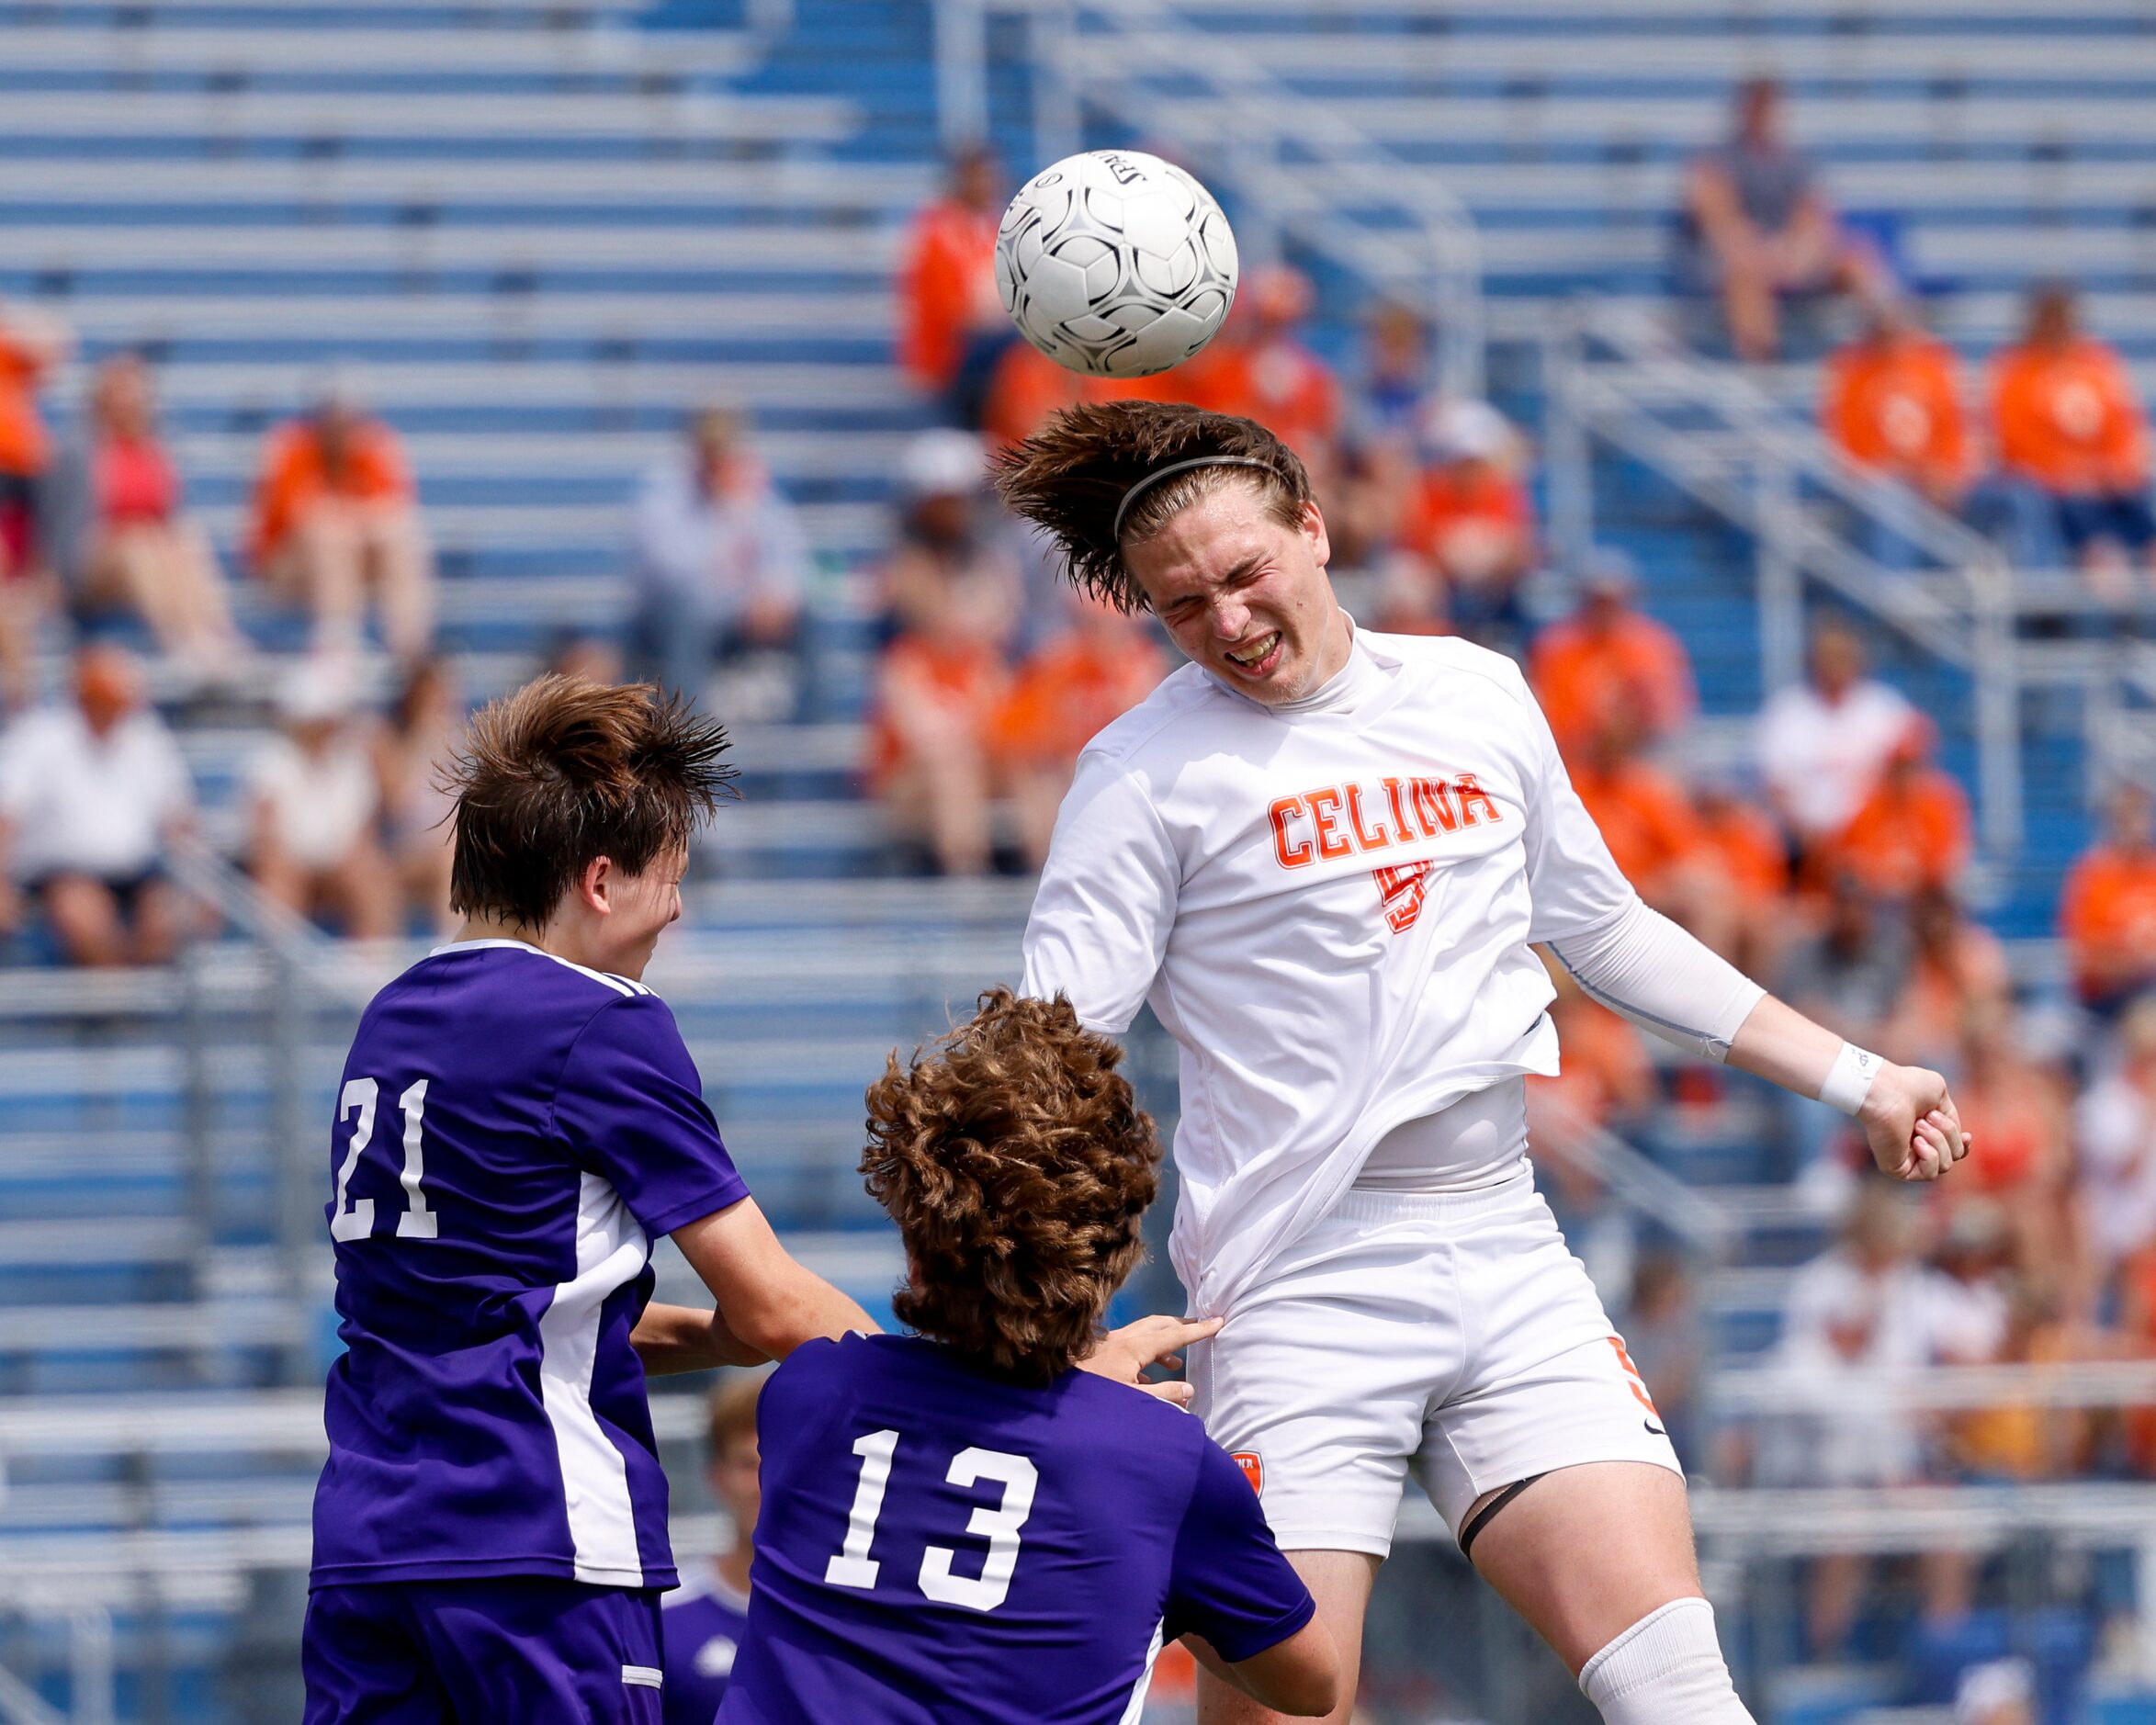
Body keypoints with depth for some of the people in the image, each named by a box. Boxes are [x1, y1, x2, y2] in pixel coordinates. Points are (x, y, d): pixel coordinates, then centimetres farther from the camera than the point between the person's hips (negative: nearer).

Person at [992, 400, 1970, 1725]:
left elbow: (1608, 931, 26)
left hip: (1509, 1263, 4)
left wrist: (1854, 1079, 26)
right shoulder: (1150, 773, -2)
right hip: (1302, 1293, -4)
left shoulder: (1480, 696, 12)